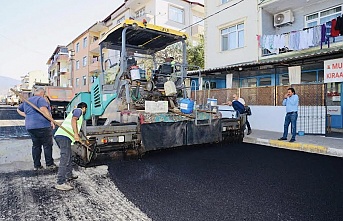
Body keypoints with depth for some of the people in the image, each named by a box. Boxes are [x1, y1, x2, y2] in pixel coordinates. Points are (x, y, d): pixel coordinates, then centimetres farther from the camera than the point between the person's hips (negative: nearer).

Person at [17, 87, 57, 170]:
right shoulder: (41, 99, -6)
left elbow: (19, 110, 32)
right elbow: (43, 109, -22)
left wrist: (27, 116, 23)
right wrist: (51, 121, -19)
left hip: (30, 127, 8)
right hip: (43, 126, -8)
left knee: (36, 146, 13)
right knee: (47, 145, 2)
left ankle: (36, 165, 17)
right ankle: (49, 164, 6)